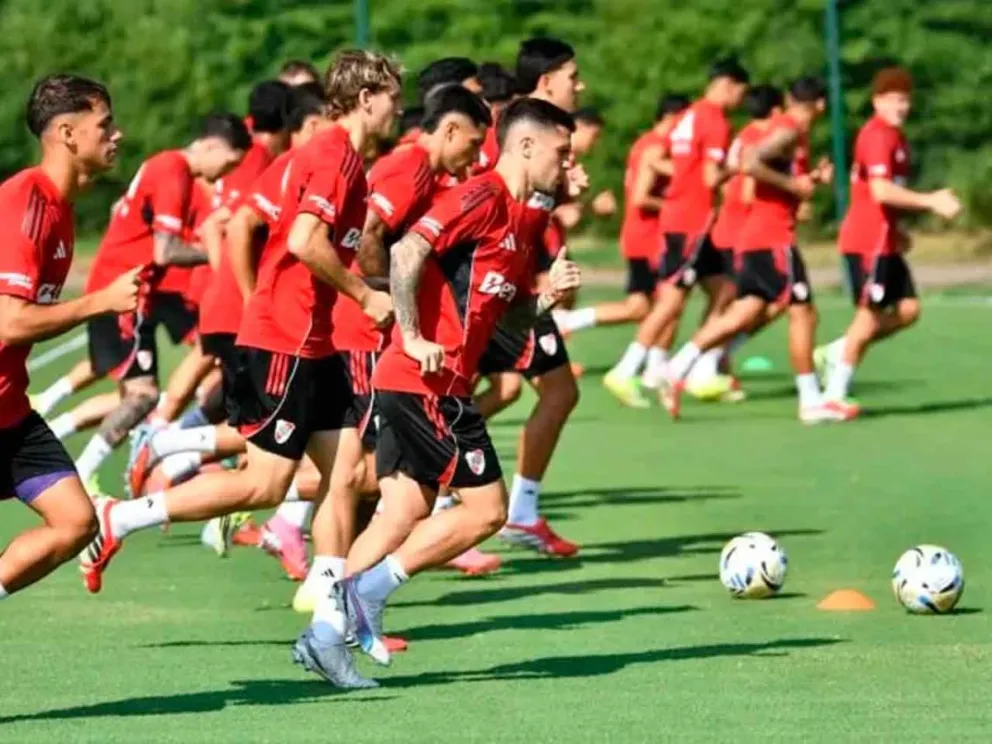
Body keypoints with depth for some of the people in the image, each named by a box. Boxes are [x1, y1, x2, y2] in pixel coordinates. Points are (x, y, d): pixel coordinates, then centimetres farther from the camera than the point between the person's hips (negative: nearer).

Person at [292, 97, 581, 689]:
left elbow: (508, 311, 25)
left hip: (412, 386, 9)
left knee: (404, 514, 6)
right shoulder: (482, 197, -11)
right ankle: (369, 589, -6)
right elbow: (408, 252, -21)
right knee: (486, 508, -7)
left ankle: (328, 629, 3)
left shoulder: (523, 219, 18)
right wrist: (414, 338, -22)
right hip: (431, 383, -9)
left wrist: (548, 295, 5)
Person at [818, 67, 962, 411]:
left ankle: (837, 353, 13)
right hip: (867, 241, -10)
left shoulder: (893, 136, 16)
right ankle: (834, 395, 2)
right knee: (870, 315, -5)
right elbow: (881, 190, -27)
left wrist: (896, 230, 19)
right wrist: (930, 201, -27)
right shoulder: (877, 136, -15)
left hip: (882, 241, 10)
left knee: (908, 309, 8)